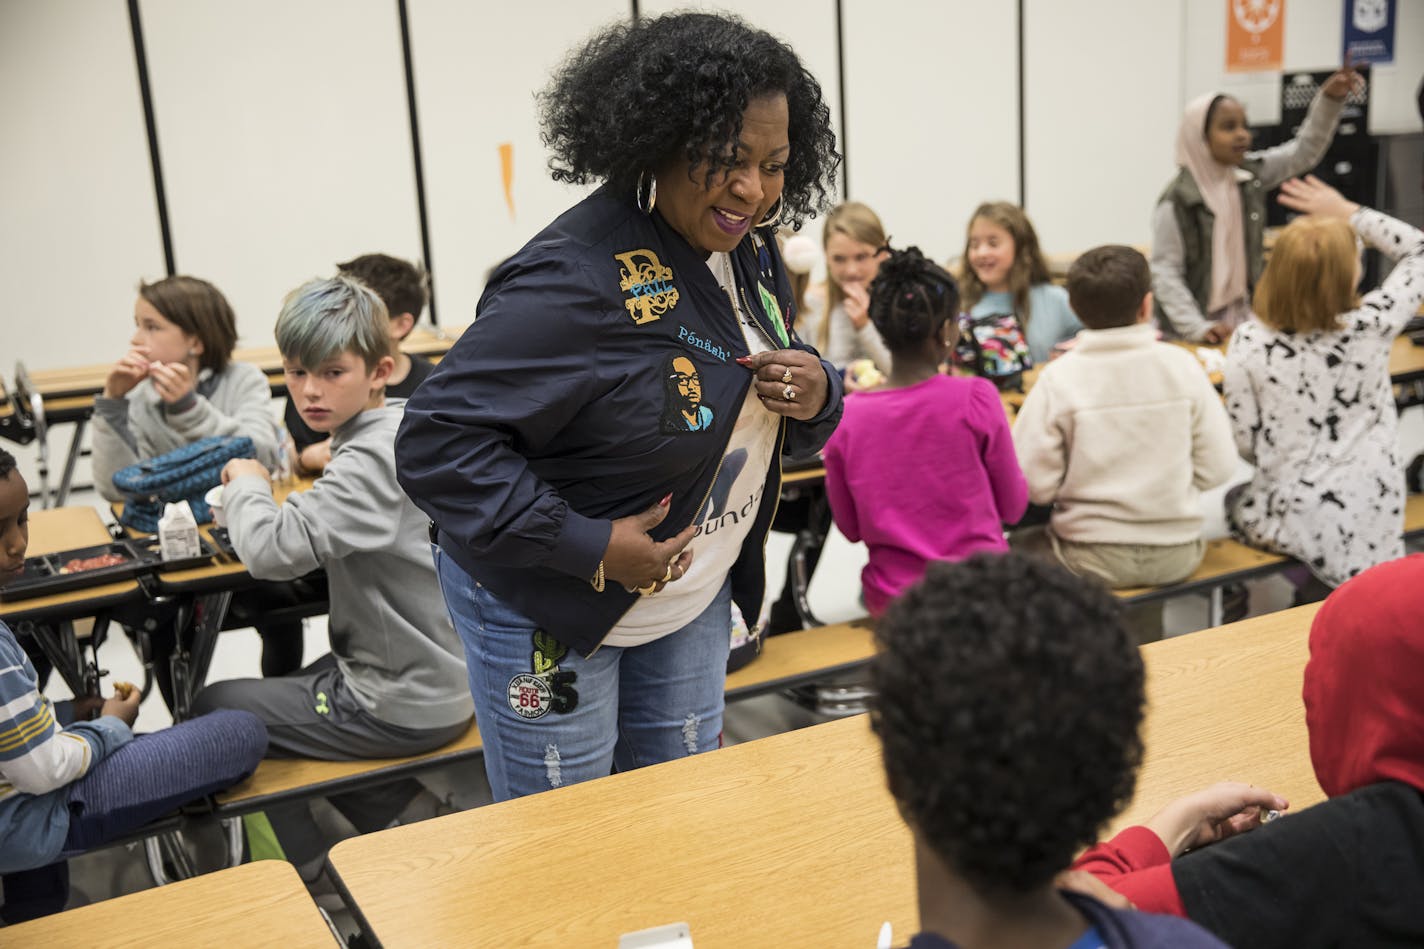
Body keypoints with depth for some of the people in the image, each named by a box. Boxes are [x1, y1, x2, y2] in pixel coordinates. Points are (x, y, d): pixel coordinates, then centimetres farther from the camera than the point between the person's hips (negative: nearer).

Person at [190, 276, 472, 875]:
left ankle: (307, 870, 19)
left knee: (214, 710, 8)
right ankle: (386, 802, 29)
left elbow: (274, 550, -34)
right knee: (278, 689, 30)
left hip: (403, 704, -9)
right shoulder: (398, 424, 4)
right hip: (435, 675, 9)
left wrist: (247, 484, -15)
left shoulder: (372, 457, -25)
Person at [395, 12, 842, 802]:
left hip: (693, 594, 8)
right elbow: (437, 439, -28)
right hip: (547, 606, -7)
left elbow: (756, 417, 11)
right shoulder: (578, 278, -28)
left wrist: (816, 398, -13)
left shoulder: (747, 248, -1)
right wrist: (586, 547, -30)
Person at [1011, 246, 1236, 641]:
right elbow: (1218, 468, -4)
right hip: (1176, 555, 3)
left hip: (1094, 559, -2)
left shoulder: (1059, 379, -14)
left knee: (1026, 548, 26)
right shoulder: (1182, 365, -7)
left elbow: (1035, 484, -14)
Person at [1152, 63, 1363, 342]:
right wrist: (1196, 328, -24)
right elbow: (1165, 273, -17)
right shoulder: (1178, 201, -17)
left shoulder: (1250, 175, 2)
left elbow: (1304, 151, 7)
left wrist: (1329, 99, -7)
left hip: (1242, 318, 6)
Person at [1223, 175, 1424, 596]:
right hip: (1372, 517, 1)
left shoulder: (1248, 344, -16)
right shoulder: (1371, 326, -15)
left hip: (1297, 519, -1)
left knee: (1231, 501, 30)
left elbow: (1245, 444, -8)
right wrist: (1348, 212, 3)